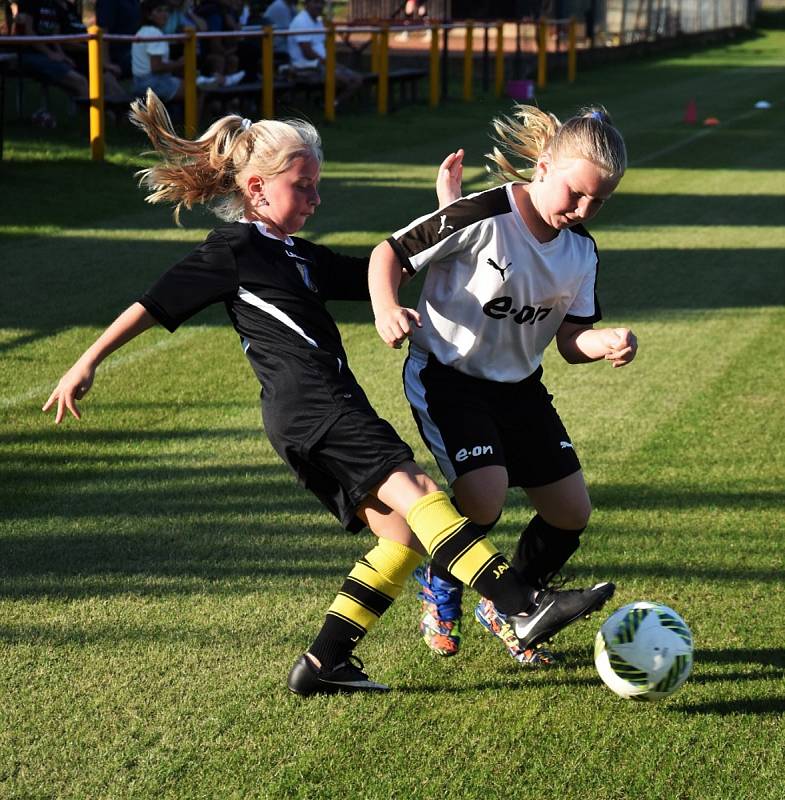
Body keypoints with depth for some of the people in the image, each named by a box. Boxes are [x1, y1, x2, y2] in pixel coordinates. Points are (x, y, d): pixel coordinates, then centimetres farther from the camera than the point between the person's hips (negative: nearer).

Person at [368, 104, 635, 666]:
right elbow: (390, 253, -14)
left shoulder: (582, 250, -1)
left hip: (520, 386, 7)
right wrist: (388, 310, -33)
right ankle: (440, 586, 10)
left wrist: (609, 343, -20)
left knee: (572, 513, 3)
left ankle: (507, 608, 29)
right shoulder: (482, 218, -21)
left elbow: (570, 340, 1)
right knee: (485, 498, -24)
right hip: (447, 376, -6)